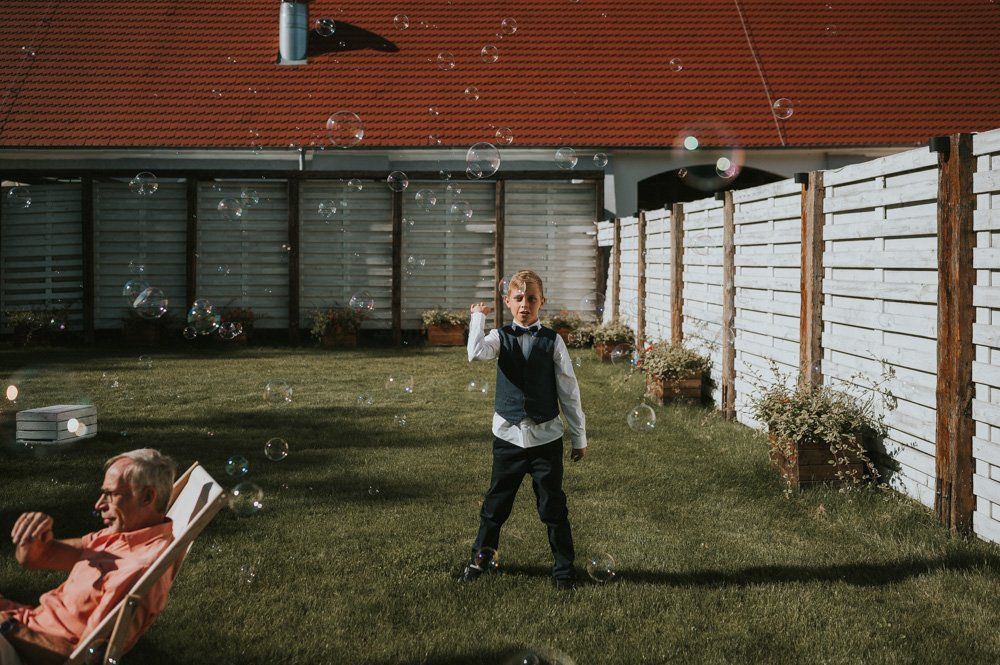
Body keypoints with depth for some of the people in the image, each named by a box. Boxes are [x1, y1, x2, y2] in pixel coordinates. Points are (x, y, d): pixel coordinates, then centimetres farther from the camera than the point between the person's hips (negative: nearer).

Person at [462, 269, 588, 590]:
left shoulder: (552, 341, -2)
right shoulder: (500, 337, 0)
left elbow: (569, 392, 1)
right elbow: (476, 353, -25)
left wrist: (579, 437, 3)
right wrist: (478, 317, -12)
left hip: (546, 436, -1)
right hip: (508, 434, 1)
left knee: (553, 507, 5)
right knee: (496, 503, 13)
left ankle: (564, 569, 20)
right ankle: (481, 557, 34)